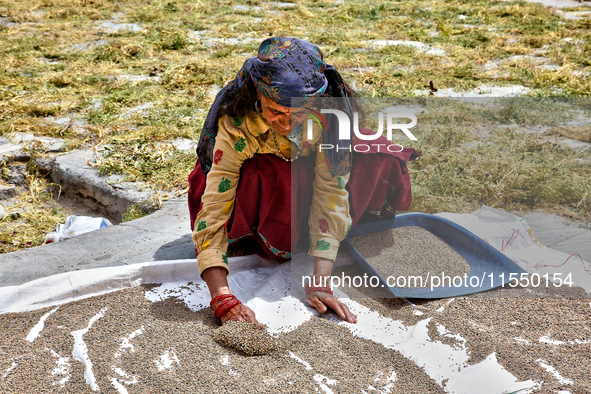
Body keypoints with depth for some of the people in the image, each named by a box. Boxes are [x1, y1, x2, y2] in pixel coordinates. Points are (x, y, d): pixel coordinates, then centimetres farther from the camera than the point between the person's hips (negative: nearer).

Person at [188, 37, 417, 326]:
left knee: (381, 160, -21)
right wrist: (223, 300, -51)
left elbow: (331, 194, -34)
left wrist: (319, 282, -42)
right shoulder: (236, 126, -37)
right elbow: (212, 215, -39)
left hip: (307, 170, 2)